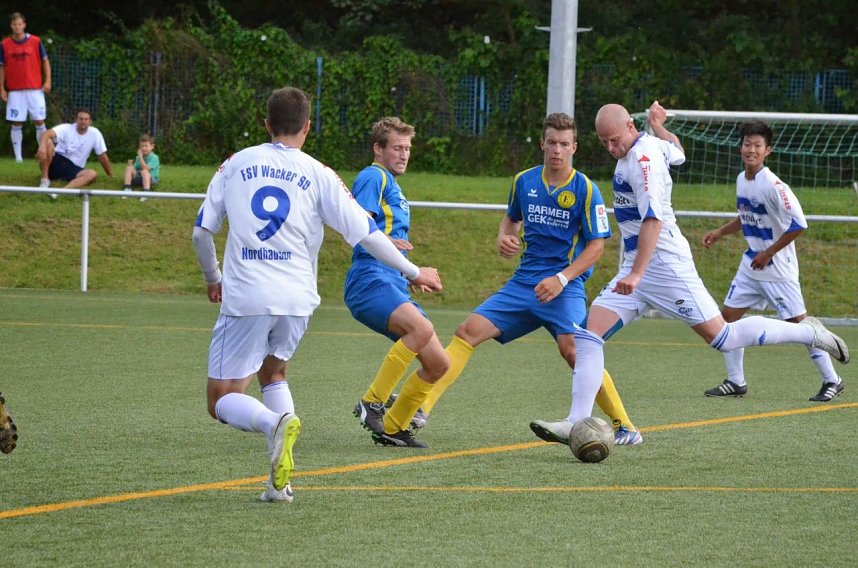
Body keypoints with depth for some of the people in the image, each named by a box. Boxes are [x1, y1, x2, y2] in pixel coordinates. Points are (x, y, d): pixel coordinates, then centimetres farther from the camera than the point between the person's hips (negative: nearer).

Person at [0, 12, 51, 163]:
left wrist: (47, 81, -5)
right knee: (16, 124, 1)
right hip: (15, 91, 1)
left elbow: (45, 61, 6)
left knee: (40, 122, -1)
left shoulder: (35, 42, -1)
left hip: (35, 89, -1)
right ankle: (18, 157, 5)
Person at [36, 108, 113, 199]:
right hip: (56, 162, -2)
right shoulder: (66, 129, -7)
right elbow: (46, 134, -25)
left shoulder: (95, 133, 2)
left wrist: (111, 176, 12)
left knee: (92, 174, -30)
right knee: (48, 142, -30)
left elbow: (102, 157, 10)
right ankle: (45, 180, -26)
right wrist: (42, 146, -48)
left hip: (74, 169, 2)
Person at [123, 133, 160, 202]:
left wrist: (140, 157, -24)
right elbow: (134, 170, 7)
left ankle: (146, 192, -49)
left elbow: (146, 168, -26)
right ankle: (127, 189, -19)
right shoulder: (138, 157, 6)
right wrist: (131, 164, -14)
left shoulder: (154, 157, -13)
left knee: (144, 171, -38)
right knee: (129, 168, -16)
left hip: (151, 179, -6)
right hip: (138, 178, 6)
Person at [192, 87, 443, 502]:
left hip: (244, 297, -2)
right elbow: (365, 233, 3)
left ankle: (277, 424, -31)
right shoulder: (318, 175, 5)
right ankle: (280, 479, 8)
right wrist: (413, 272, 15)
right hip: (296, 299, 2)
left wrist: (213, 278, 29)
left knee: (221, 401, 3)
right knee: (272, 371, 28)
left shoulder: (236, 164, 9)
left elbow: (202, 231, 11)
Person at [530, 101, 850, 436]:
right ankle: (578, 422, -8)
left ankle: (807, 332, 9)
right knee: (590, 334, -5)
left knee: (722, 337, -7)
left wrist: (636, 274, -37)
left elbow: (653, 220, -29)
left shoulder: (643, 158, -19)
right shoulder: (652, 144, 9)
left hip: (664, 264, -10)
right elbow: (677, 152, 33)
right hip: (634, 267, 10)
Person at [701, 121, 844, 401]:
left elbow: (798, 224, -23)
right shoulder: (742, 180, 5)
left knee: (798, 323, -6)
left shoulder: (773, 186, -20)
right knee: (728, 315, 6)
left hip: (778, 268, -8)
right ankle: (735, 381, 15)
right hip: (751, 265, 8)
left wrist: (768, 254, -17)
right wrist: (720, 232, 12)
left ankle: (831, 380, 4)